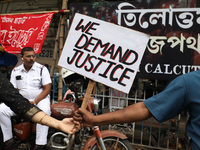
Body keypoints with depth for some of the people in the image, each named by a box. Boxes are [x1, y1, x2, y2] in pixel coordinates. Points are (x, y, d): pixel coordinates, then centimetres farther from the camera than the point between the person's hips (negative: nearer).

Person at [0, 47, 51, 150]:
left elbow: (47, 89, -6)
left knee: (44, 111, -36)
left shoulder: (42, 69, -1)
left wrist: (34, 102, -17)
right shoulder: (15, 71, 9)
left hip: (40, 99, -3)